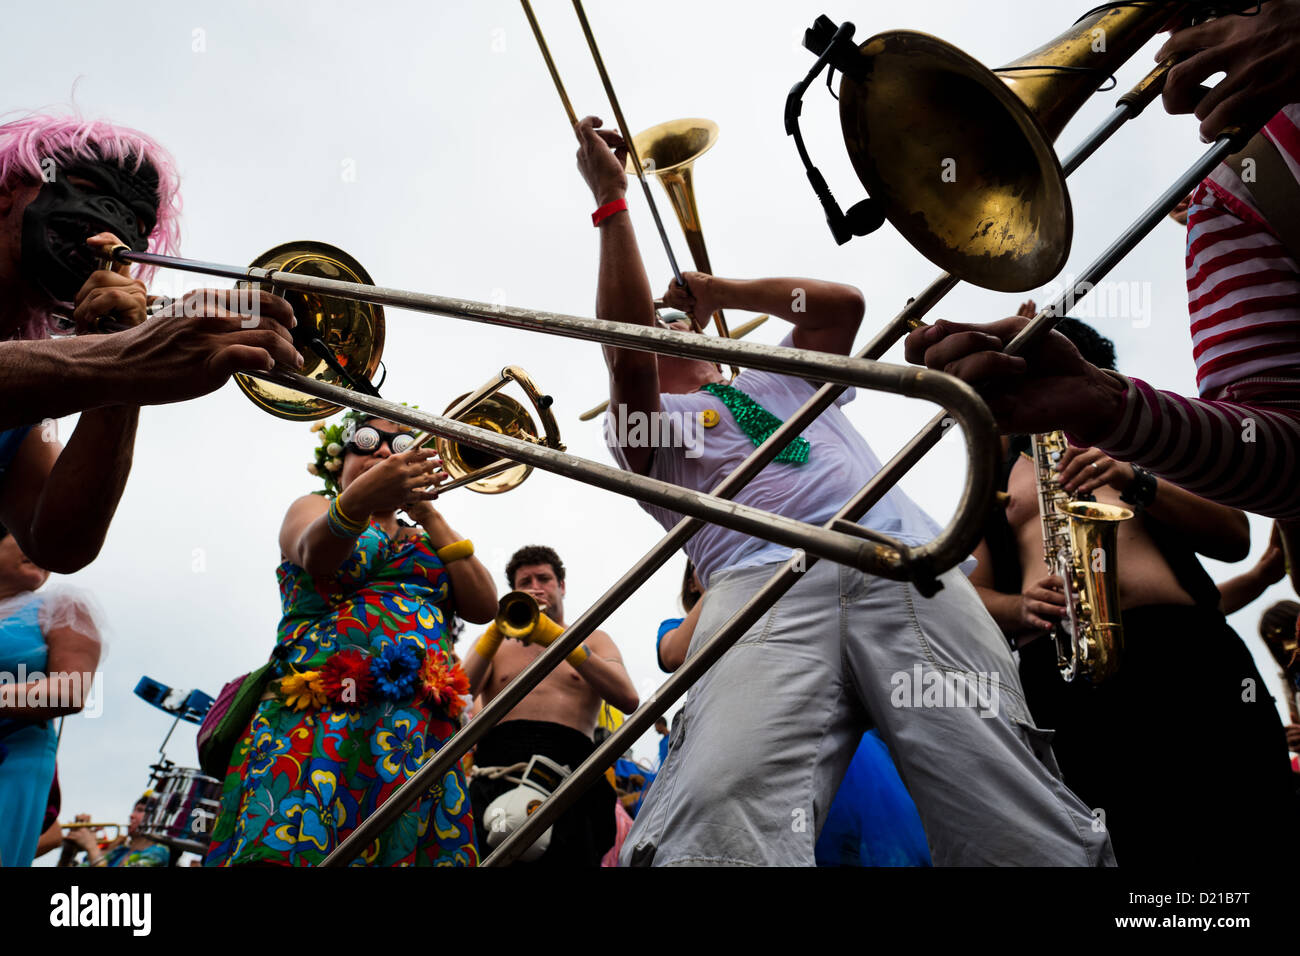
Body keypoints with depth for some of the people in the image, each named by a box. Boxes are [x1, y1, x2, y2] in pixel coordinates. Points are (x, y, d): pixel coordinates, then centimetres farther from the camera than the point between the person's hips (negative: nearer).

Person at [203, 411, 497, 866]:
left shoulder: (426, 541, 26)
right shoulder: (312, 506, 17)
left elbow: (484, 607, 9)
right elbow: (313, 552, -9)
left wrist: (427, 514, 3)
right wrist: (358, 500, -32)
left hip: (424, 732, 3)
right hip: (318, 721, -3)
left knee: (409, 846, -13)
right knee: (292, 846, -22)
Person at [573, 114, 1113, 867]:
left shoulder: (781, 379, 38)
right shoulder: (647, 423, 26)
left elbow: (843, 303, 22)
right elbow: (626, 351, 4)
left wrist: (718, 289, 31)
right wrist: (611, 199, 7)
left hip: (906, 566, 3)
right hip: (765, 579, -2)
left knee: (1030, 833, -15)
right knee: (720, 816, -34)